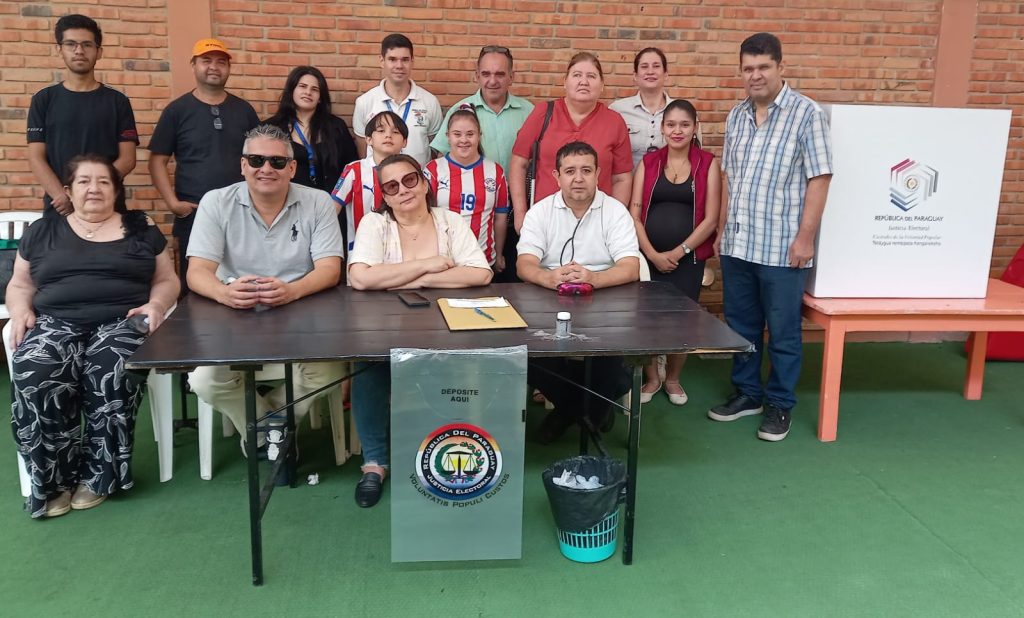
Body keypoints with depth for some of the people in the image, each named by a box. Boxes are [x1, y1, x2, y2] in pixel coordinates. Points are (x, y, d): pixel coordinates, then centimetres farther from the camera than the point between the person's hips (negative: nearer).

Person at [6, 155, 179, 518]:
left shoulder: (141, 229, 16)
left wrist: (155, 305, -8)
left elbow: (167, 280, 14)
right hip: (56, 322, 2)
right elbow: (20, 284, 21)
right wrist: (20, 311, -1)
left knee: (111, 375, -36)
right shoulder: (42, 232, 20)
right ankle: (51, 480, -19)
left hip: (121, 322, -1)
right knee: (35, 376, -33)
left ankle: (97, 475, -18)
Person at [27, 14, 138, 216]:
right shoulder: (44, 100, 7)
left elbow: (127, 159, -2)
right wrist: (64, 197, -17)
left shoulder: (117, 101, 5)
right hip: (59, 209, 1)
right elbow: (36, 158, 0)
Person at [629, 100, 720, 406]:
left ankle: (672, 378, 26)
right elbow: (634, 214, 1)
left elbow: (711, 218, -3)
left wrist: (679, 252, -9)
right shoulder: (648, 162, 7)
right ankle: (651, 378, 21)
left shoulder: (708, 164, 3)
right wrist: (653, 254, -10)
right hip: (647, 256, 1)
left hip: (688, 259, -1)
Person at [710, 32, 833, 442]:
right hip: (737, 244, 6)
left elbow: (819, 179, -9)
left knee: (783, 331, 5)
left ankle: (780, 404, 18)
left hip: (782, 246, -5)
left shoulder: (806, 113, -6)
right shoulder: (737, 116, 11)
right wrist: (721, 229, 13)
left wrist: (806, 236, -14)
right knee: (740, 325, 14)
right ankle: (747, 392, 29)